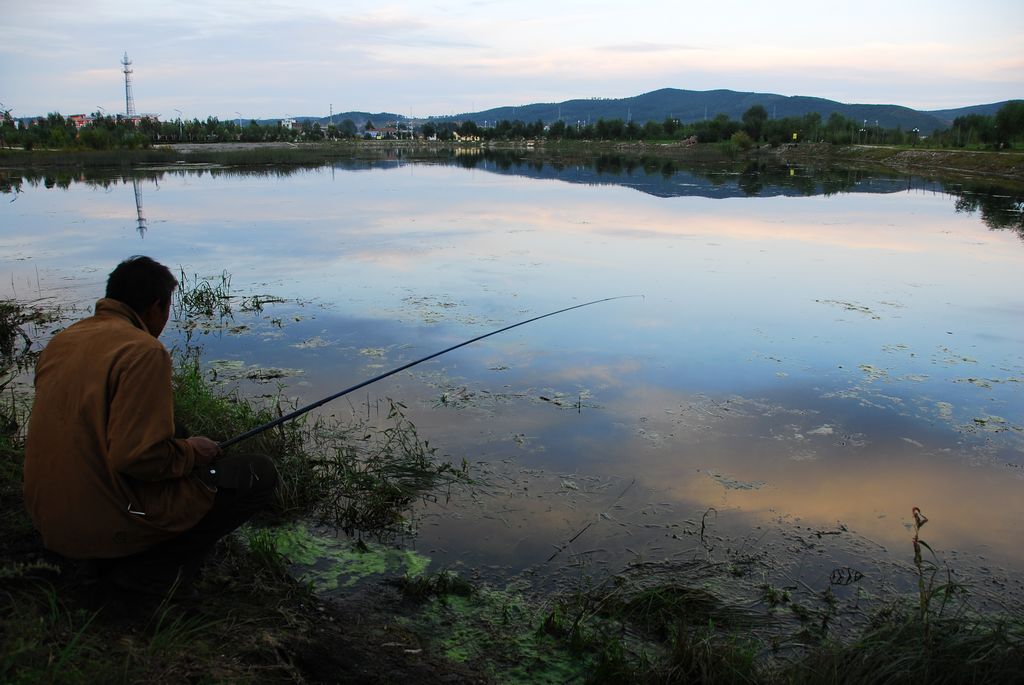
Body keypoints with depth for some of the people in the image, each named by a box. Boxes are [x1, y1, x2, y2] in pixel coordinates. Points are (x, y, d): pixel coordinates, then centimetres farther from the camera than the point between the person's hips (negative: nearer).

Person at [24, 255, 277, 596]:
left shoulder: (61, 341, 8)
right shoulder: (143, 350, -18)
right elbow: (138, 457, -27)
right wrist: (191, 452, -7)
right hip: (107, 524, -9)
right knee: (259, 475, -4)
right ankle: (145, 568, -4)